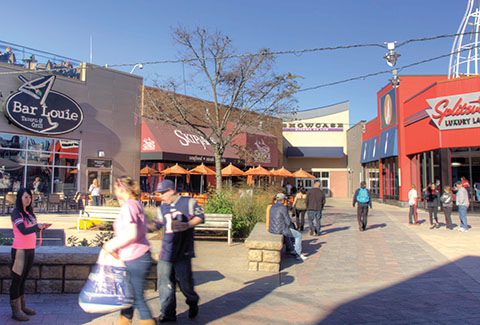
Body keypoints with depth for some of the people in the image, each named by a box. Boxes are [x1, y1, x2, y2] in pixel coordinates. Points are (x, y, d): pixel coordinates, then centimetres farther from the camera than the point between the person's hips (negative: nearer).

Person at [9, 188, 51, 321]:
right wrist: (39, 226, -34)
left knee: (23, 279, 14)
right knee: (17, 279, -1)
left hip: (30, 249, 8)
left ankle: (22, 307, 23)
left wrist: (42, 227, -2)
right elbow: (23, 231, -22)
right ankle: (16, 310, 5)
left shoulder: (28, 212, 14)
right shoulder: (16, 213, -10)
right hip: (20, 250, -8)